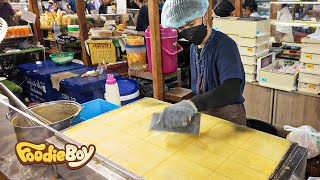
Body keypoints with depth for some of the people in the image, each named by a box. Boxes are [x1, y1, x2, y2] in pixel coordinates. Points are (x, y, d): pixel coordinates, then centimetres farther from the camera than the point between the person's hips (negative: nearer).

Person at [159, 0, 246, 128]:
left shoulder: (225, 45, -22)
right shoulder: (194, 46, 3)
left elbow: (231, 91, -38)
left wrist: (192, 104, -51)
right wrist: (183, 108, 5)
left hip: (227, 114, -6)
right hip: (201, 111, 6)